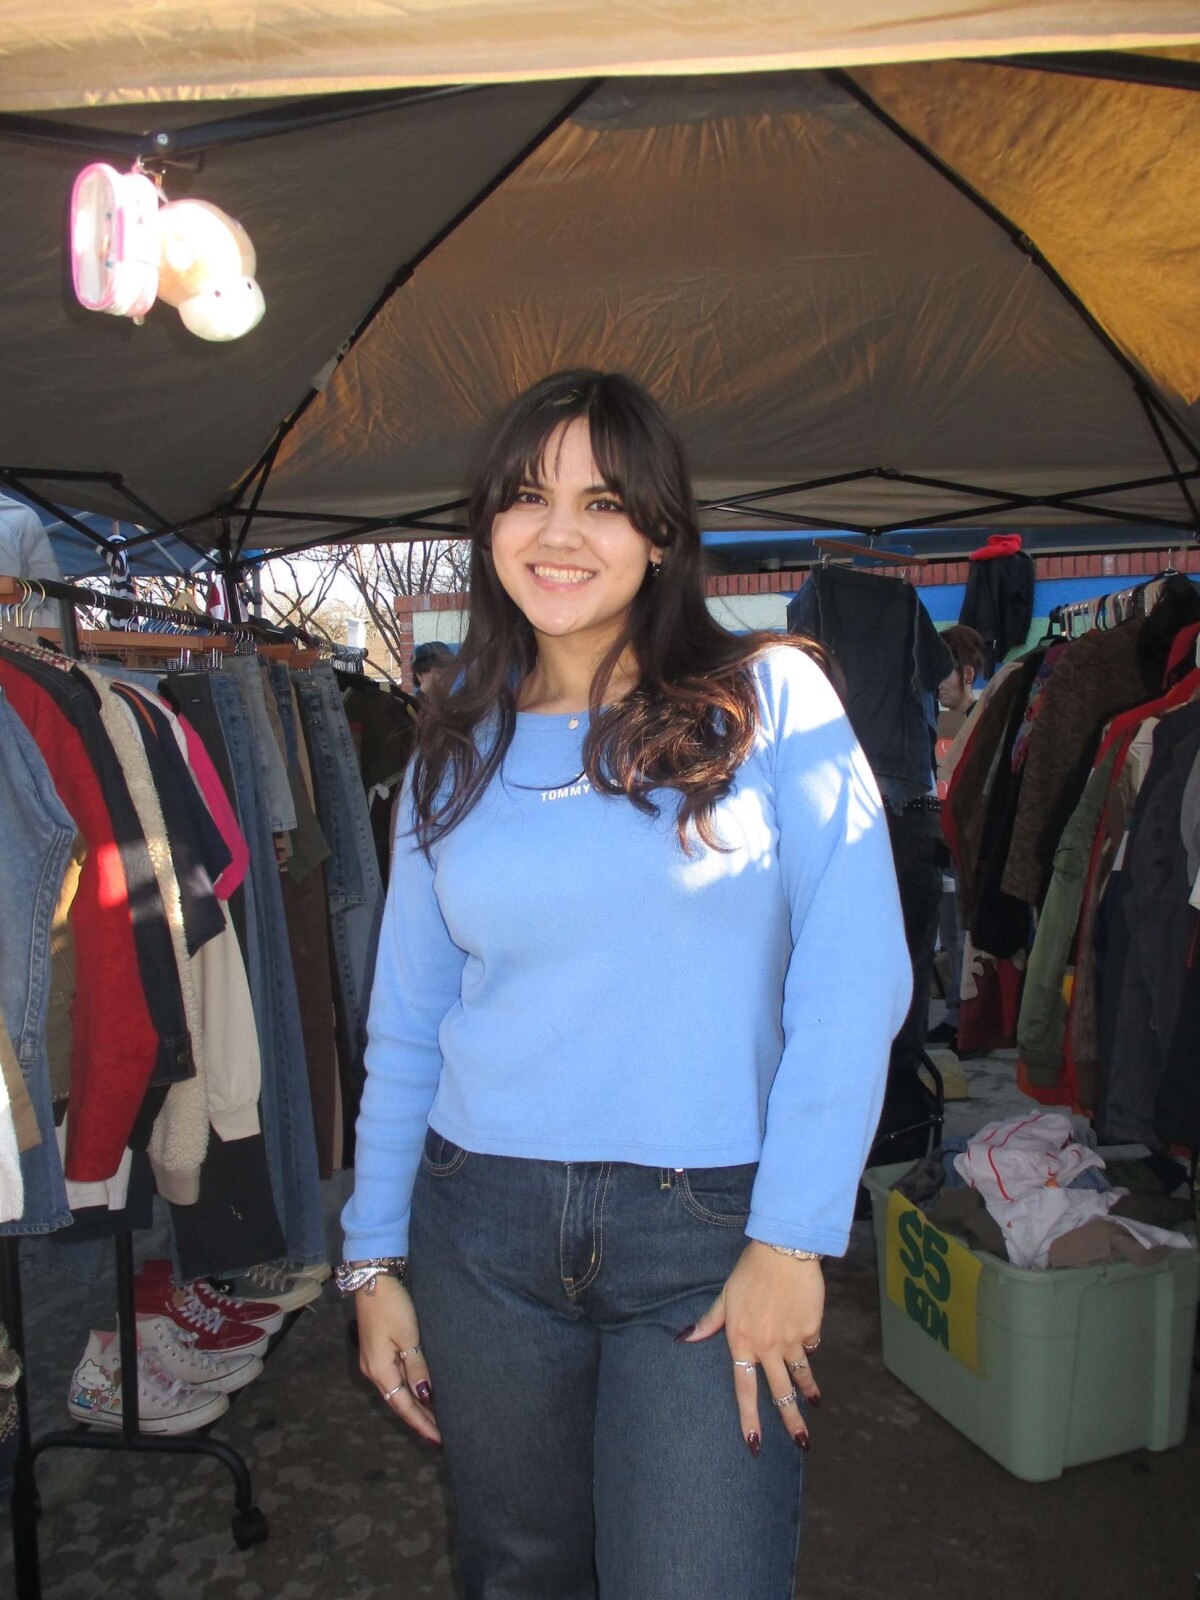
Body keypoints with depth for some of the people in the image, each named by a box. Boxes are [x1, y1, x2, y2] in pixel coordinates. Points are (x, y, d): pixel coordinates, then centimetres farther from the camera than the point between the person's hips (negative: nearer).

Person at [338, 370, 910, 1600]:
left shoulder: (771, 701, -5)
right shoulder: (456, 753, 6)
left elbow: (853, 978, -10)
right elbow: (406, 1024, 9)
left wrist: (792, 1238, -12)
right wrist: (374, 1257, 8)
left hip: (708, 1234, -3)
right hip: (483, 1226, 4)